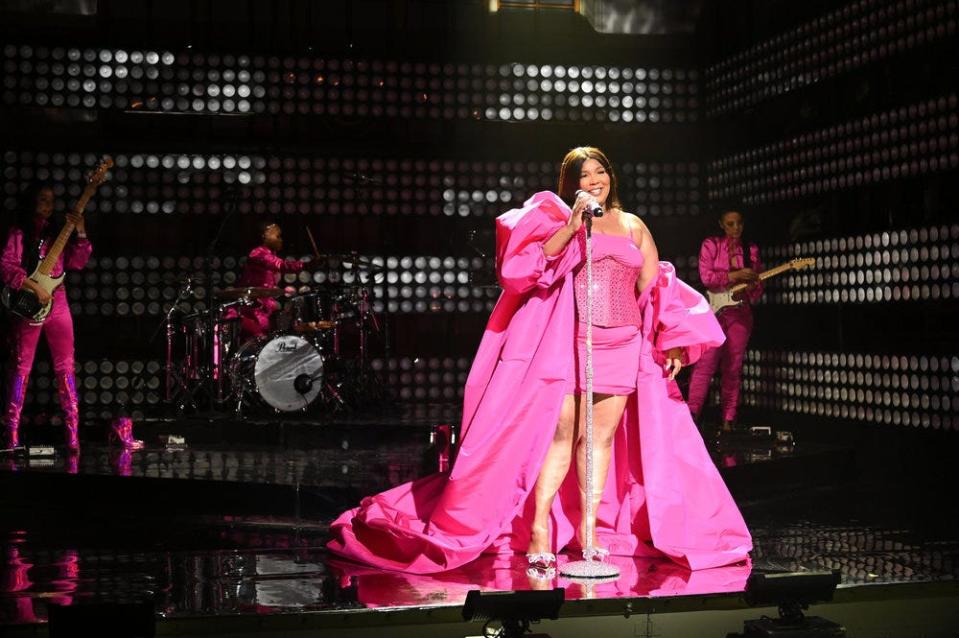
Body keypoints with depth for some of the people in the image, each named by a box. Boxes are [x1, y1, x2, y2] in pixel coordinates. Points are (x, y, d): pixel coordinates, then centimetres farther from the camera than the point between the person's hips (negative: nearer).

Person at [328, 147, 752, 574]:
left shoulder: (633, 226, 19)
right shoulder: (556, 218, 8)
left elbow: (655, 288, 16)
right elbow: (533, 264, -9)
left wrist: (670, 341, 9)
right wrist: (572, 227, -17)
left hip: (619, 346, 4)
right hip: (565, 341, -4)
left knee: (603, 435, 2)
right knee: (560, 432, -9)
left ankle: (588, 530, 9)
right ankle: (538, 529, -7)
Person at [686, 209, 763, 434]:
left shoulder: (751, 250, 13)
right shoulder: (711, 245, 3)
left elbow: (758, 283, 14)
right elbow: (706, 277, -8)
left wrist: (753, 289, -9)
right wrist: (735, 275, -15)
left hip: (741, 312, 3)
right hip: (714, 310, -3)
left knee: (733, 367, 3)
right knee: (706, 362, -13)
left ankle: (728, 420, 5)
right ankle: (692, 413, -17)